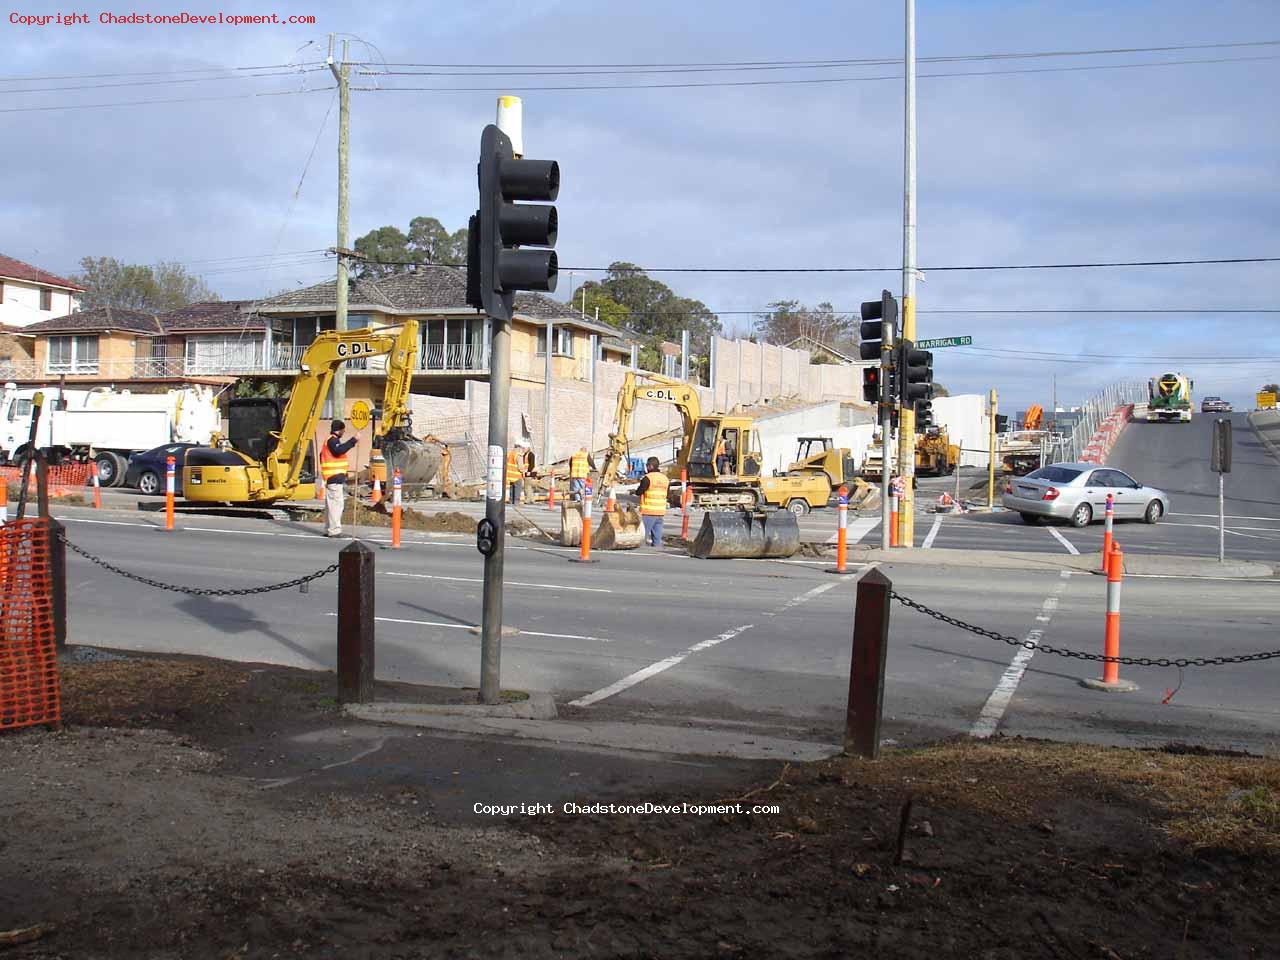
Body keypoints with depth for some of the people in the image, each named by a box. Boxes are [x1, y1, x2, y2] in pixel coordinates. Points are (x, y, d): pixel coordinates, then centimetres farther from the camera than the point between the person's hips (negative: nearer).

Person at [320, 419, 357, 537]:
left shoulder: (331, 440, 20)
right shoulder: (332, 440, -12)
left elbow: (322, 455, 29)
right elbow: (339, 450, -33)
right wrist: (353, 440, -34)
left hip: (332, 478, 11)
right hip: (335, 478, -11)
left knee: (331, 503, 15)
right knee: (336, 503, -13)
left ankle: (328, 529, 21)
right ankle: (334, 530, -15)